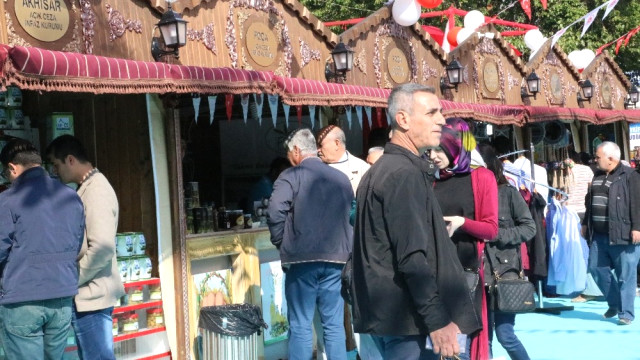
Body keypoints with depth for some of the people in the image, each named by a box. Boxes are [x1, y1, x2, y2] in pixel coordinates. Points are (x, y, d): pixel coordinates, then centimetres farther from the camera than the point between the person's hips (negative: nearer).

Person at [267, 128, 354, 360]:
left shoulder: (291, 176, -4)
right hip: (336, 259, 4)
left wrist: (281, 243, -3)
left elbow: (276, 212, -17)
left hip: (302, 259, -4)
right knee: (334, 325, 8)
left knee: (301, 326, 2)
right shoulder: (341, 178, 11)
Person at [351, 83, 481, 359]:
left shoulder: (381, 170, 17)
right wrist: (438, 320, -21)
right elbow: (413, 258, -22)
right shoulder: (405, 173, -15)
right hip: (406, 317, -10)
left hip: (384, 313, 10)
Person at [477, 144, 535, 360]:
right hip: (478, 273, 3)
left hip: (505, 271, -3)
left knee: (505, 334, -2)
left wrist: (497, 235, -12)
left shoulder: (508, 192, -3)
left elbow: (529, 228, -3)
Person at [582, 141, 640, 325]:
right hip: (599, 235, 8)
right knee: (596, 268, 10)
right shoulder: (597, 176, 16)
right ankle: (615, 303, 26)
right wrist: (586, 224, 23)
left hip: (623, 234, -8)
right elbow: (590, 202, 24)